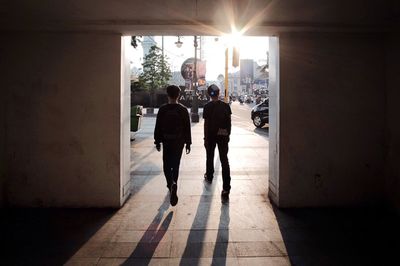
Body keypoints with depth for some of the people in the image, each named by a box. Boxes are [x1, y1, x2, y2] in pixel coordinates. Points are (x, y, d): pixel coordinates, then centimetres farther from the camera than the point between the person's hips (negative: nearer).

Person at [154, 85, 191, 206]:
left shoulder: (162, 109, -5)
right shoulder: (183, 110, -4)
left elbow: (158, 127, -3)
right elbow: (187, 128, -2)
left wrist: (157, 142, 6)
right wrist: (188, 143, 5)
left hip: (166, 141, 0)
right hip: (179, 142, 1)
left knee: (167, 165, 14)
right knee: (175, 165, 9)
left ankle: (171, 184, 0)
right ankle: (173, 184, 0)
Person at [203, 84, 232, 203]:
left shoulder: (207, 107, -8)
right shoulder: (226, 106, -1)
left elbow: (206, 123, -8)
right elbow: (229, 122, 2)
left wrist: (205, 138, -1)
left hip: (211, 135, -1)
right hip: (223, 136, 1)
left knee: (210, 157, 21)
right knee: (224, 160, -3)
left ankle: (209, 177, 42)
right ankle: (226, 190, -9)